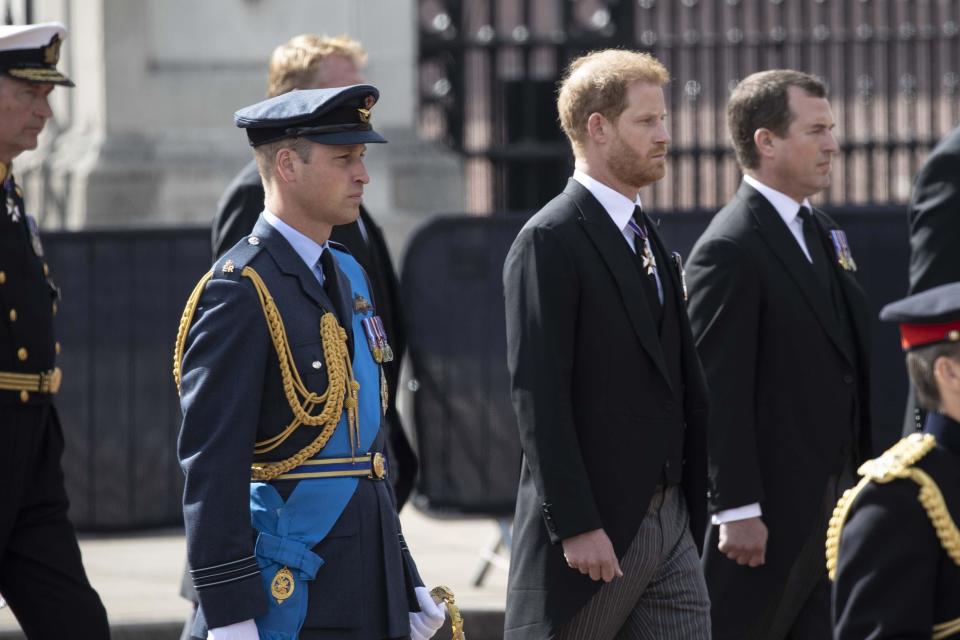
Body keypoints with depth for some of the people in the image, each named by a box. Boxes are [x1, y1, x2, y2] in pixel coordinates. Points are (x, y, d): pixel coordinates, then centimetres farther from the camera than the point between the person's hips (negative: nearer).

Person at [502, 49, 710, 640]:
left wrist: (693, 503, 14)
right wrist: (575, 525, -21)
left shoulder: (647, 237, 16)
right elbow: (539, 396, -17)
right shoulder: (550, 242, -11)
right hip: (592, 528, -8)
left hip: (669, 520, 8)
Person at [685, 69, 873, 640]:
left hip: (831, 501, 9)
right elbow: (718, 393, -18)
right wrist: (737, 509, -21)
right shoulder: (730, 249, -15)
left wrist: (858, 479, 17)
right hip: (766, 511, -9)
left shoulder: (823, 234, 14)